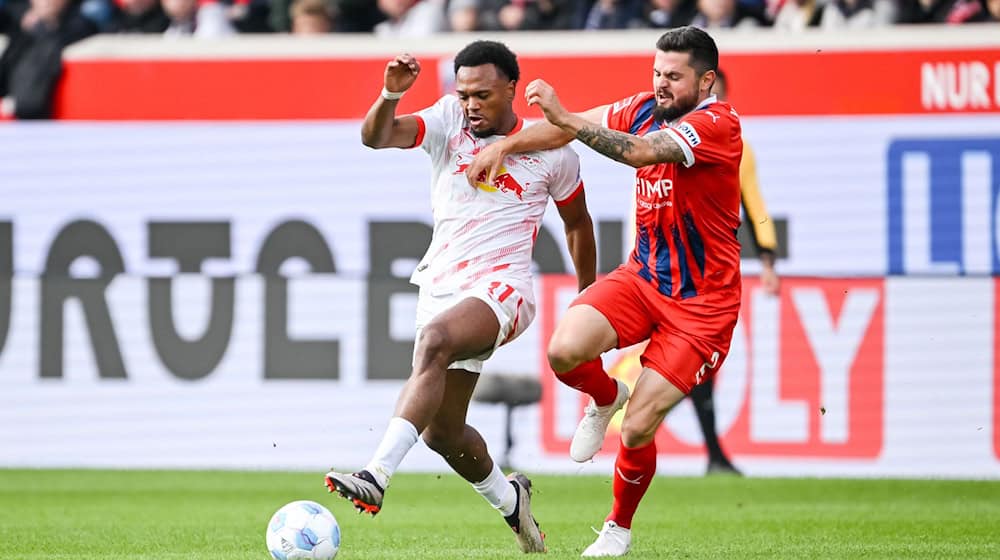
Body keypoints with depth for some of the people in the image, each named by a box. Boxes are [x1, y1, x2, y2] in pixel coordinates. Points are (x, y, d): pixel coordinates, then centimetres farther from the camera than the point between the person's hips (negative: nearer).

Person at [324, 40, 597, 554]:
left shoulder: (551, 151, 3)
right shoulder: (448, 121, 5)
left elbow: (577, 222, 19)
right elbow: (377, 137, -11)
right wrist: (391, 94, -31)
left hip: (499, 286, -5)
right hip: (439, 284, 5)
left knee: (434, 340, -36)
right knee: (440, 431, 8)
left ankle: (376, 477, -48)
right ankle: (508, 499, 40)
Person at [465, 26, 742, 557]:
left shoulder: (717, 124, -18)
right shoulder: (645, 109, 4)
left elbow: (640, 152, -32)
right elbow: (571, 126, 10)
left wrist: (564, 118, -39)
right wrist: (507, 144, -6)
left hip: (701, 303, -6)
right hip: (641, 276, 6)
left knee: (636, 432, -9)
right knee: (564, 350, -23)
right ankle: (606, 398, 13)